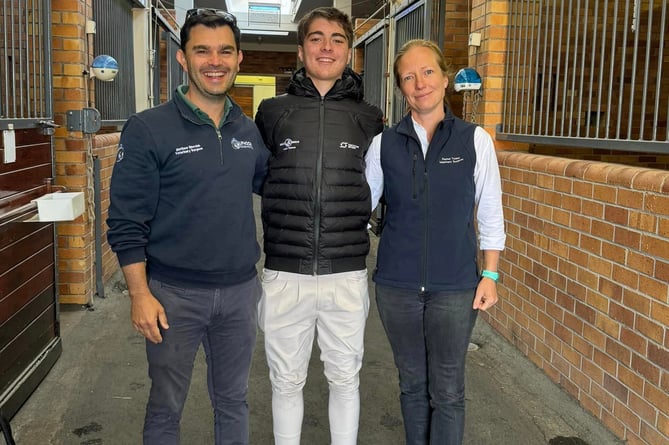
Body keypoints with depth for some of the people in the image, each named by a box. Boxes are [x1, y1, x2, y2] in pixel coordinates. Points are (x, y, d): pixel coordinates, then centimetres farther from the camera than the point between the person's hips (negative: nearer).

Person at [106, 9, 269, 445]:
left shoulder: (250, 130, 4)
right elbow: (126, 221, -10)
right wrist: (140, 294, -13)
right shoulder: (148, 130, -10)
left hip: (240, 290, 4)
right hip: (174, 294, -4)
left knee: (233, 399, 18)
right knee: (166, 406, 12)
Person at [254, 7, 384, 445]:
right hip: (286, 273, 0)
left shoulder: (370, 118, 3)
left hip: (347, 275, 0)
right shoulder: (272, 112, 2)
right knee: (287, 380, 13)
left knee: (345, 378, 14)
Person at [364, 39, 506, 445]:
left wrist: (490, 275, -2)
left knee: (447, 391, 6)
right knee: (412, 383, 15)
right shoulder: (384, 144, 1)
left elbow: (490, 215, 2)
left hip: (455, 288, -1)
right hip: (397, 286, 2)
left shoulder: (475, 140, -2)